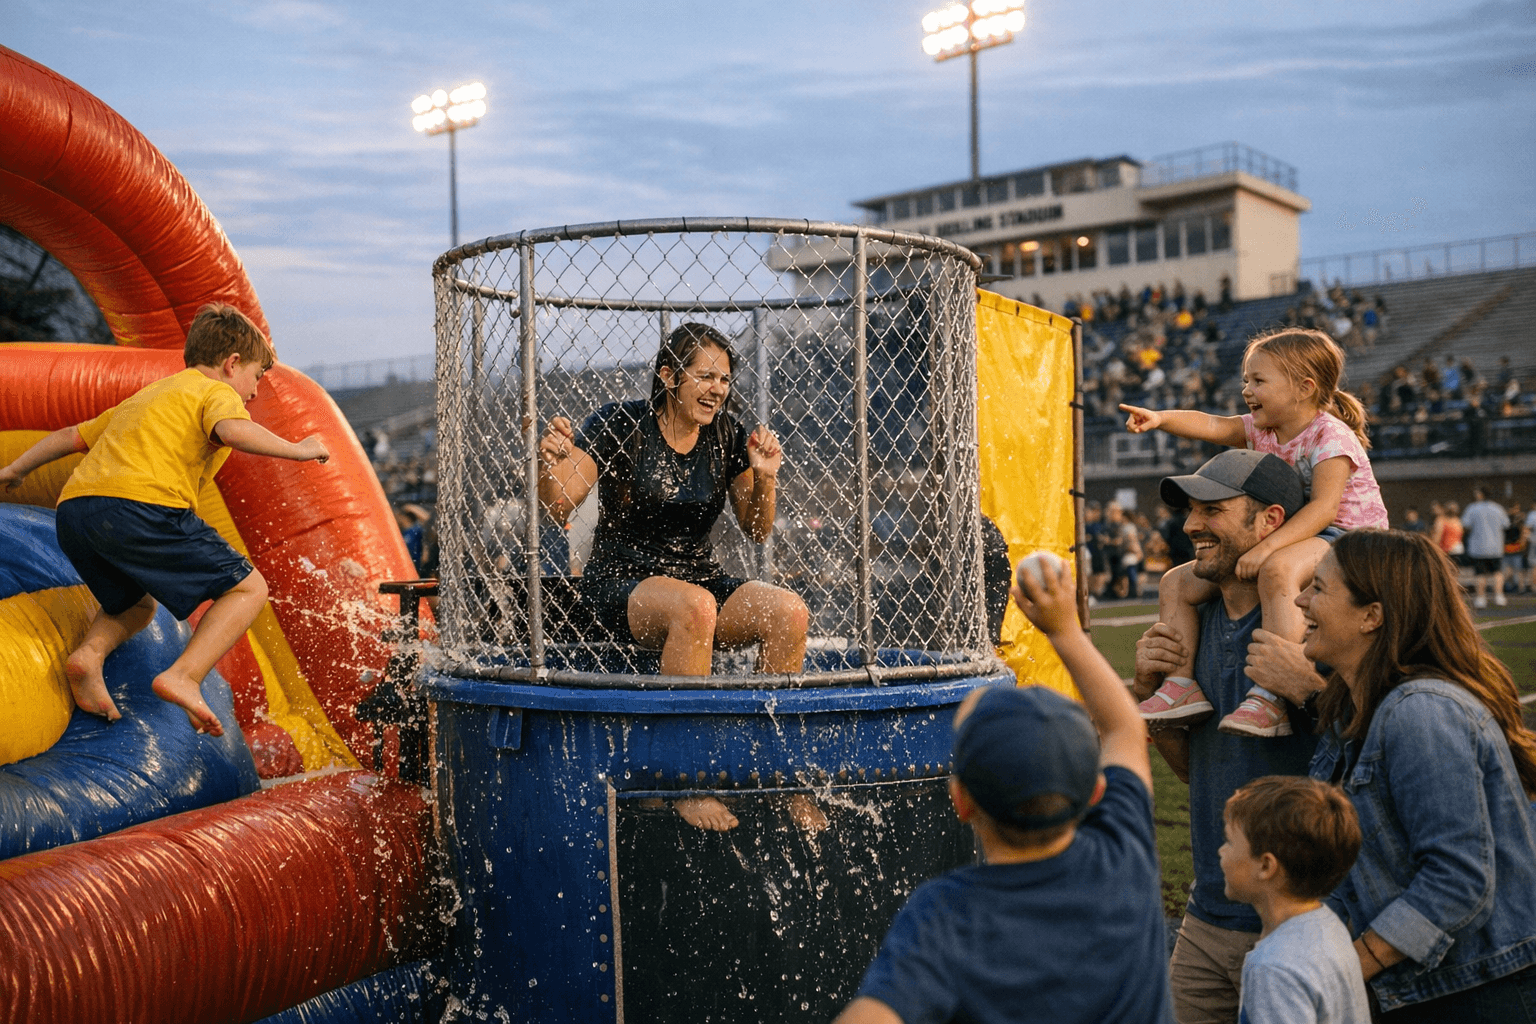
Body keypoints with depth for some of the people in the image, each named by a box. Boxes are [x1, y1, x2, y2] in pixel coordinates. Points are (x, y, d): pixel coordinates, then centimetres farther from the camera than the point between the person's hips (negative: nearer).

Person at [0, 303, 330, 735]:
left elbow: (72, 435, 40)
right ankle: (183, 677, -17)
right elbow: (232, 431, -13)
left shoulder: (147, 396, 34)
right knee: (247, 587, 0)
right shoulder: (216, 392, 11)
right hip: (141, 506, -8)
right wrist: (296, 449, -3)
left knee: (137, 605, 31)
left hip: (74, 506, 8)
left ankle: (90, 651, 1)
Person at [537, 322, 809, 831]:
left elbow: (756, 530, 10)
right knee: (694, 606, -38)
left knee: (790, 612, -23)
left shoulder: (726, 434, 4)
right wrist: (550, 464, -32)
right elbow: (558, 510, -12)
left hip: (701, 576, 5)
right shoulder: (619, 424, -8)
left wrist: (765, 478, -9)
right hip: (620, 584, -4)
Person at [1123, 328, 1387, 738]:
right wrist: (1161, 418, -26)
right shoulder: (1261, 430, 8)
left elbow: (1323, 508, -26)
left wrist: (1267, 547, -37)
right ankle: (1183, 684, -7)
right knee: (1176, 583, 1)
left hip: (1343, 536, -9)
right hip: (1287, 540, 9)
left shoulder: (1330, 436, -14)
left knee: (1277, 571, -44)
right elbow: (1213, 426, -6)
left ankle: (1270, 697, -46)